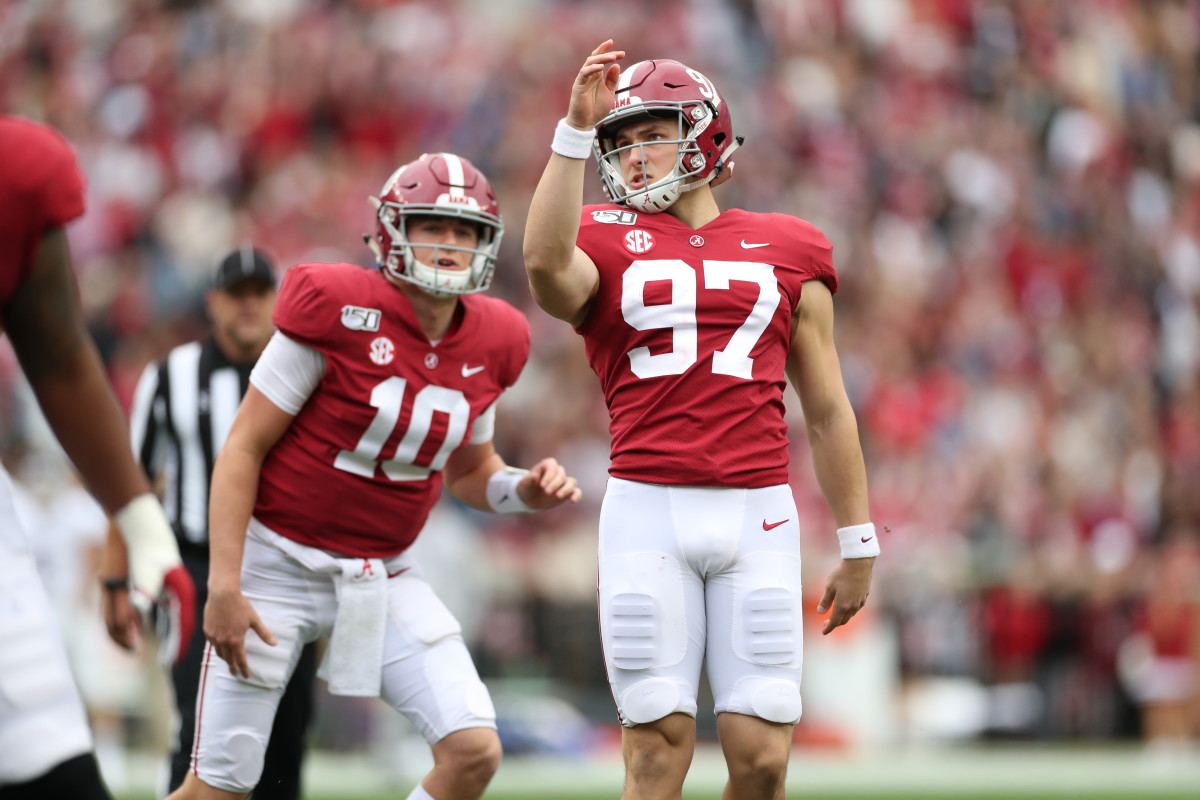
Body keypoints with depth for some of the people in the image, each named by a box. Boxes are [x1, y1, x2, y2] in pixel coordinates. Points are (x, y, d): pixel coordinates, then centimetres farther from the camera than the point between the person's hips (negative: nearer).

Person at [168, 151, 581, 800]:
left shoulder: (489, 343, -1)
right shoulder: (338, 309, -18)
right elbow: (243, 448, -13)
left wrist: (523, 491, -8)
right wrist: (223, 586, -17)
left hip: (384, 576, 5)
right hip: (279, 559, -5)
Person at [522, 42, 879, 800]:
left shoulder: (788, 253, 13)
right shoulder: (605, 245, 8)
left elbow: (827, 411, 16)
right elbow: (546, 261, -19)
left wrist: (858, 544, 16)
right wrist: (578, 130, -21)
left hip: (758, 513, 1)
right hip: (649, 510, -1)